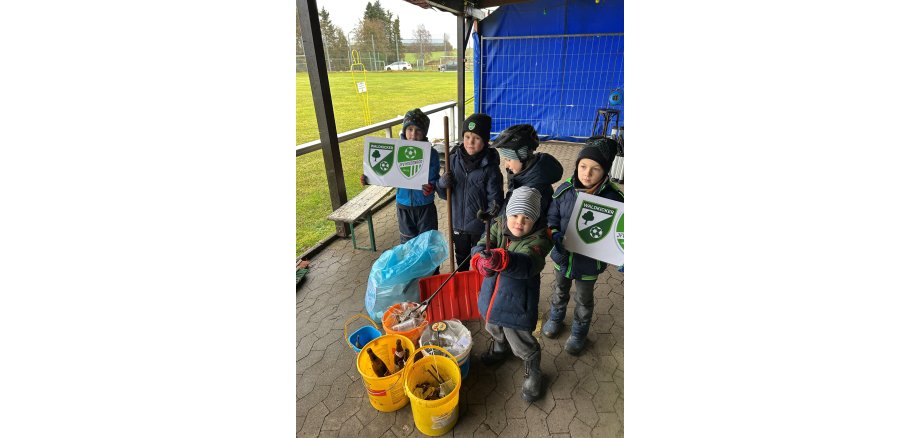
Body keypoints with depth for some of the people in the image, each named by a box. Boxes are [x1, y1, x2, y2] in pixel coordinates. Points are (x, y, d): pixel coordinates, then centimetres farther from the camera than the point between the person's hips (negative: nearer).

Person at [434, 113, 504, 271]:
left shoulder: (490, 166, -15)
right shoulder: (455, 159, -5)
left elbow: (495, 199, -13)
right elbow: (444, 194, 2)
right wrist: (442, 183, -20)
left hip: (480, 225, -4)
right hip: (458, 222, 4)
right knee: (461, 260, 25)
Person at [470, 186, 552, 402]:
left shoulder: (537, 239, -22)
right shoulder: (497, 227, -8)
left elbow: (527, 264, -40)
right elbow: (480, 248, -20)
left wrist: (501, 260, -58)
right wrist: (481, 260, -43)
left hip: (517, 303, -5)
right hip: (492, 295, 6)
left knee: (522, 343, 8)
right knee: (494, 328, 31)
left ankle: (532, 374, 39)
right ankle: (499, 348, 64)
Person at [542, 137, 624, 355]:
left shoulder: (614, 197, -21)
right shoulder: (564, 190, -16)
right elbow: (552, 218, -4)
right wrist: (555, 235, -22)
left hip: (589, 262, -2)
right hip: (563, 256, 2)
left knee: (584, 299, 22)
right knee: (560, 290, 28)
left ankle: (579, 332, 48)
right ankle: (555, 318, 56)